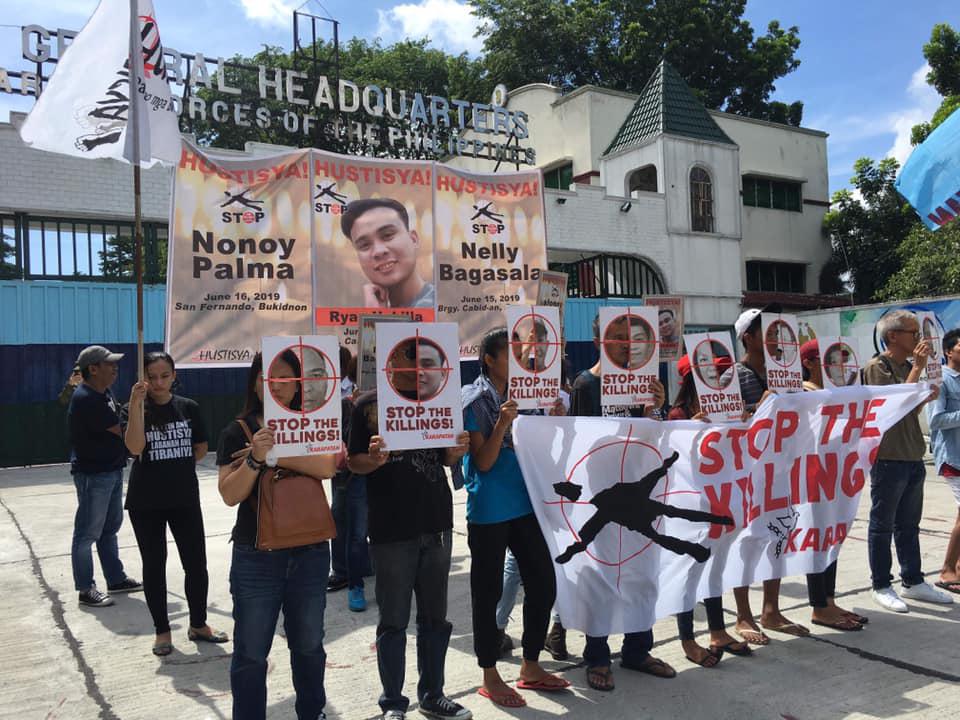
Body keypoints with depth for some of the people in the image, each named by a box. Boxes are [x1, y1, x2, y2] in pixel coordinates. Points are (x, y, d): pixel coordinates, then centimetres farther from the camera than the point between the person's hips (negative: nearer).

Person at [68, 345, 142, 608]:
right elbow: (122, 430, -20)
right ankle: (86, 590, 12)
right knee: (88, 533, 2)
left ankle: (116, 579, 29)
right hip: (93, 475, -10)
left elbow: (119, 423, 16)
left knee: (110, 528, 18)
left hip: (112, 471, 10)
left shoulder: (104, 393, 9)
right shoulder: (85, 399, -22)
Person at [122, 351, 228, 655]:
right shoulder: (134, 409, -5)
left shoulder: (188, 407, 1)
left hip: (185, 498, 2)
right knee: (154, 565, 8)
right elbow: (135, 448, -22)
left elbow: (201, 448, 12)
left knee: (196, 562, 4)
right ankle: (162, 630, 22)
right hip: (146, 502, -1)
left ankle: (198, 624, 22)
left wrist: (177, 465, 5)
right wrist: (136, 404, -25)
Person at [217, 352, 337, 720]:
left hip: (310, 552, 2)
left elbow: (327, 467, -18)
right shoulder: (238, 431, -3)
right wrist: (256, 458, -26)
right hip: (256, 556, -2)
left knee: (308, 644, 18)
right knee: (251, 652, 6)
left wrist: (274, 455, -26)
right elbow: (229, 495, -11)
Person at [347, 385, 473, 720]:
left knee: (434, 617, 14)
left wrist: (456, 451, -7)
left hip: (436, 524, 4)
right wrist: (374, 459, -23)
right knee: (393, 621, 6)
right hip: (391, 529, -4)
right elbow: (354, 462, -2)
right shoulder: (368, 404, -4)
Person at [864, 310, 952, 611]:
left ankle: (913, 581, 26)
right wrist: (918, 367, -17)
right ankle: (881, 586, 10)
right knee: (882, 525, 2)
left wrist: (926, 398, 3)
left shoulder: (907, 366, 14)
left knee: (909, 525, 16)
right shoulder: (876, 367, -11)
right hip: (888, 458, -8)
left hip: (913, 457, 8)